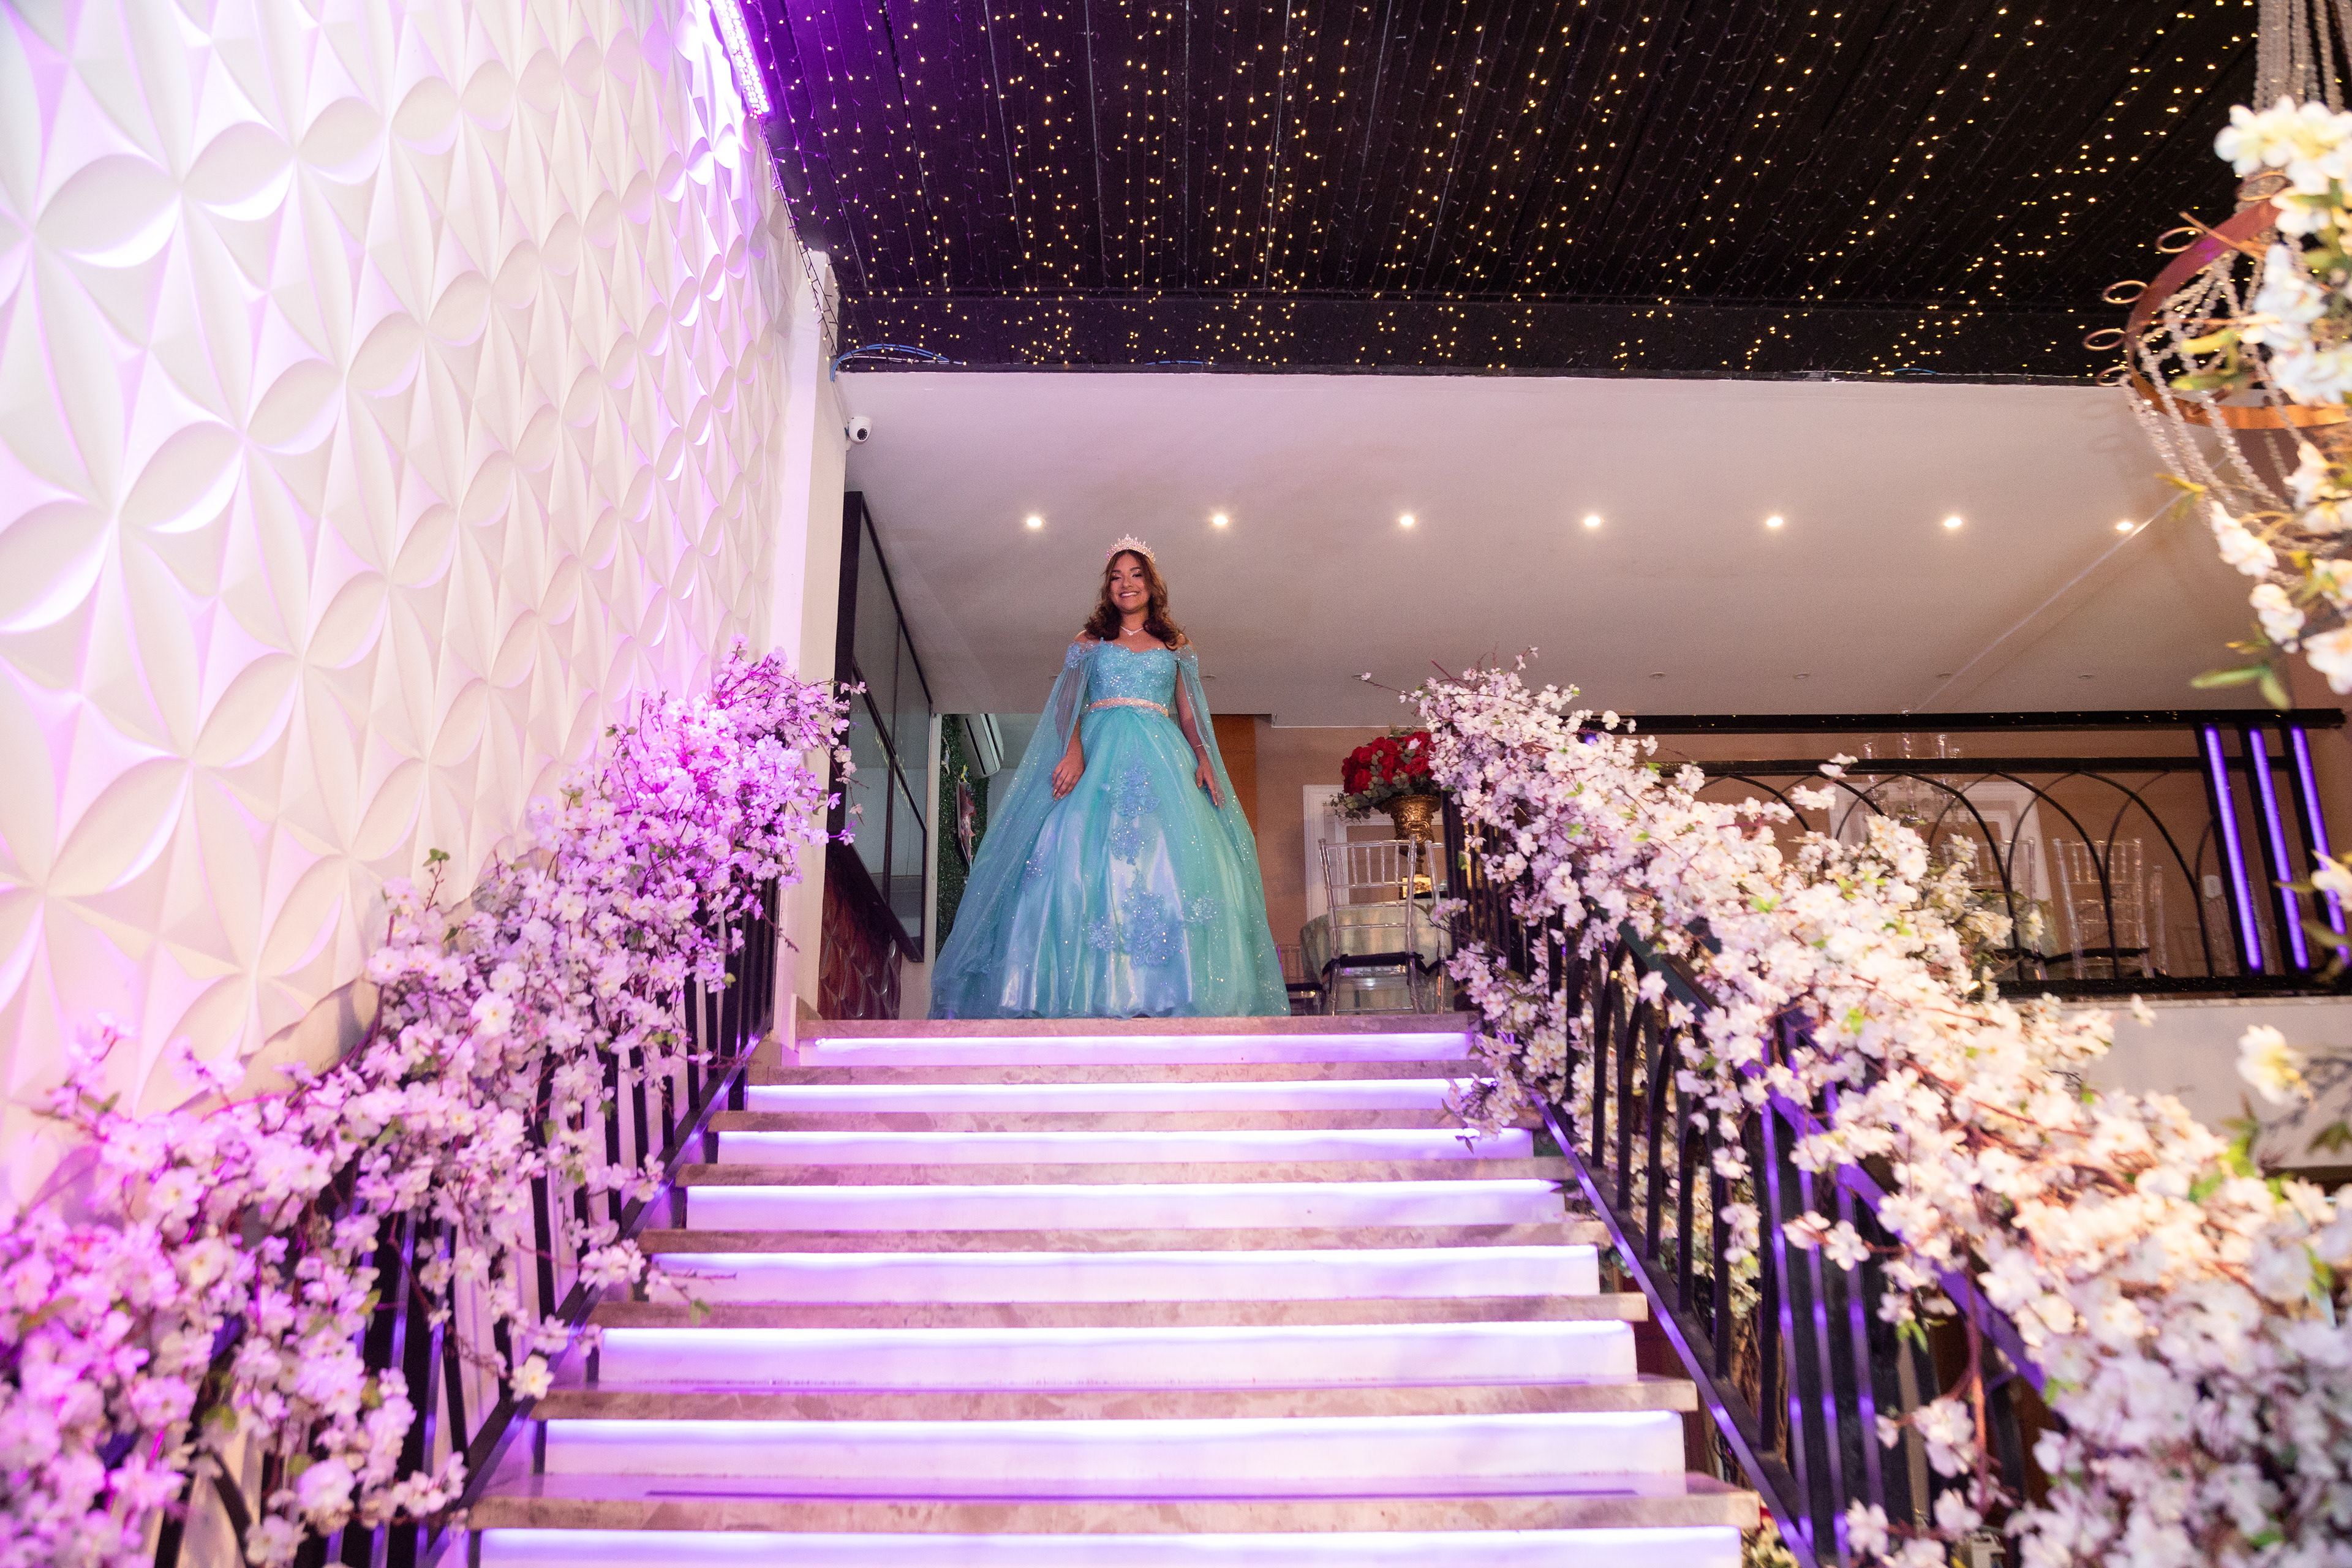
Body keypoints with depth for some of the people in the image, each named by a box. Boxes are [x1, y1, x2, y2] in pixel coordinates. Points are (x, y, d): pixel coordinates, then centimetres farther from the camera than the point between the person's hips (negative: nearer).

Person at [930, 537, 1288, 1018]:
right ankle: (1096, 995, -23)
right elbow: (1070, 706, 7)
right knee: (1086, 853, -18)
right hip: (1099, 752, -1)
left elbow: (1189, 713, 15)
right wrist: (1073, 750, -13)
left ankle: (1161, 996, -19)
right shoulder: (1090, 641, 17)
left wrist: (1204, 757, -3)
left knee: (1171, 857, -15)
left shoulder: (1176, 645, 20)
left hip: (1162, 757, 1)